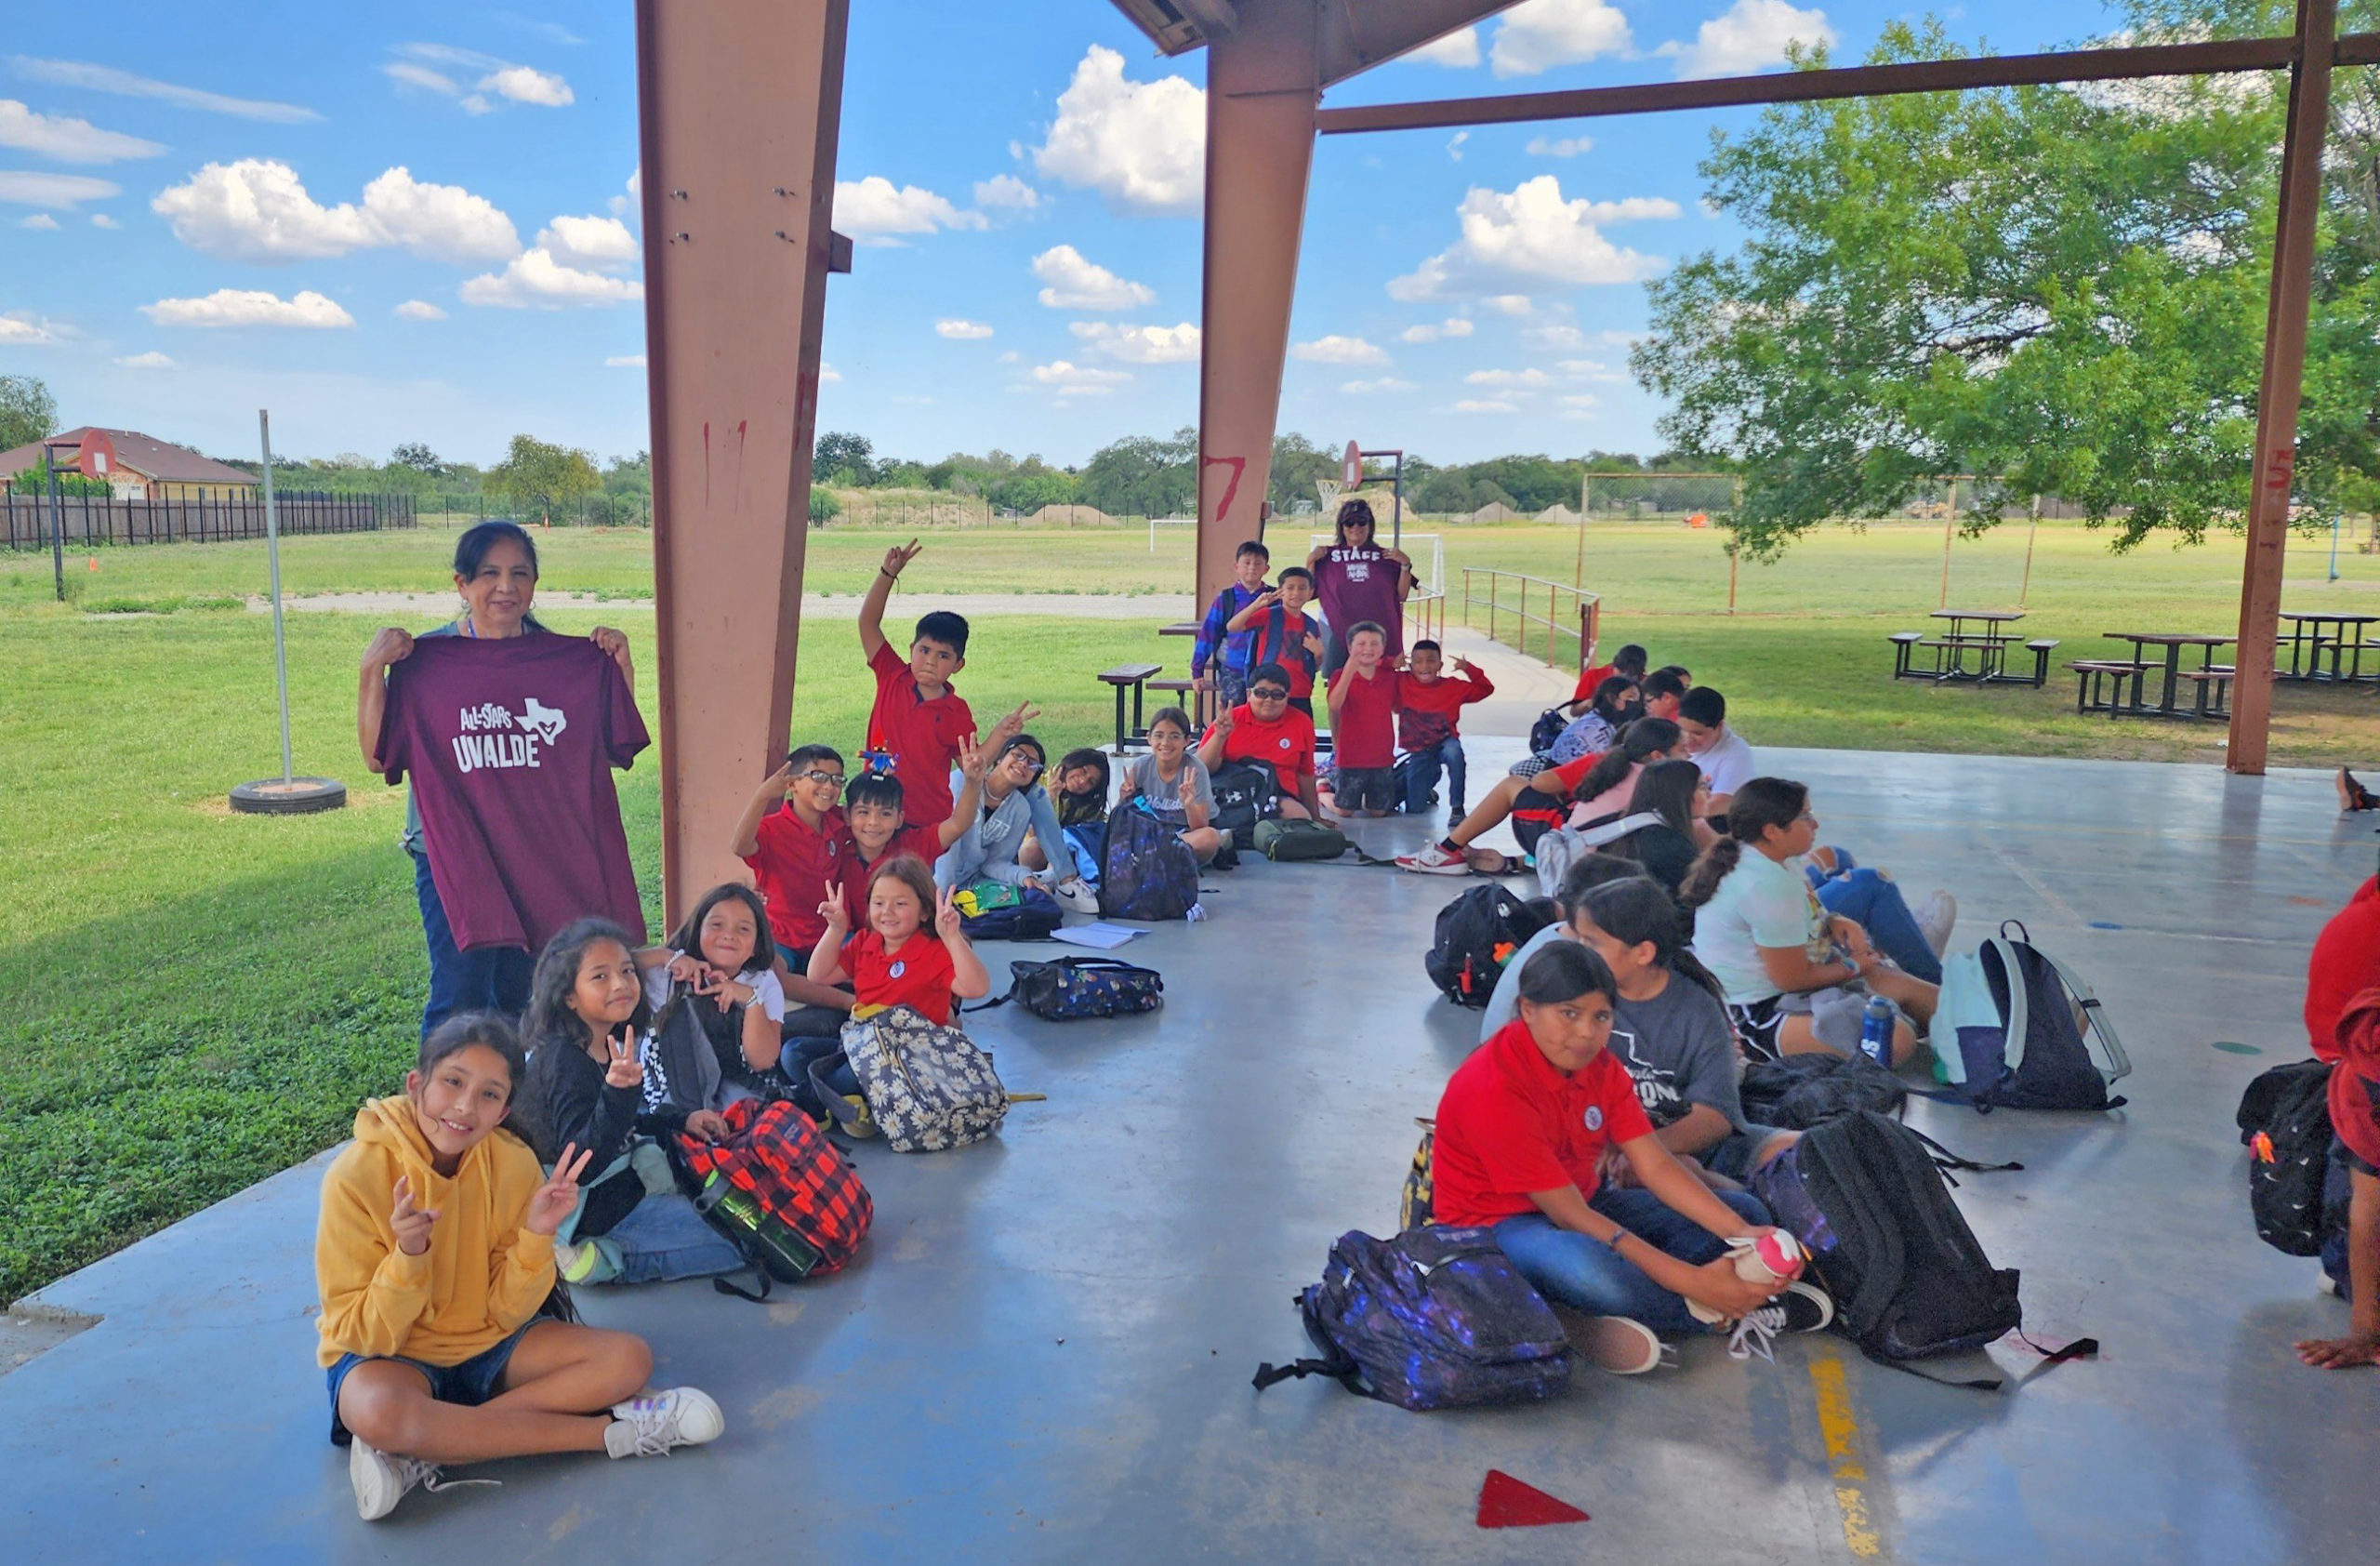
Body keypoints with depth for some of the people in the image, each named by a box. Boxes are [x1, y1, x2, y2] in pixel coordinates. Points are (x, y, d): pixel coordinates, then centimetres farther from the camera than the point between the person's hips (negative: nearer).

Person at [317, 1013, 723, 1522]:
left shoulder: (515, 1164, -12)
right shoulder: (357, 1175, -20)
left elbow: (506, 1315, -8)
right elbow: (360, 1334, -17)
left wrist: (536, 1236, -25)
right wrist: (407, 1259, -35)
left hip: (486, 1342, 4)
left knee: (628, 1357, -15)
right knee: (378, 1411, -38)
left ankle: (427, 1451, -22)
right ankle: (610, 1429, -24)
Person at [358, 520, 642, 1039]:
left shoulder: (564, 660, 2)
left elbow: (616, 747, 3)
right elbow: (380, 758, -7)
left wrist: (621, 667, -6)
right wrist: (372, 671, -16)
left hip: (542, 856, 3)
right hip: (453, 856, -3)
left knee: (519, 996, 16)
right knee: (460, 1002, -3)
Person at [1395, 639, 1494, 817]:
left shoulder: (1453, 687, -6)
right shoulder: (1401, 683, -7)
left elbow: (1485, 689, -5)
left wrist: (1468, 669, -19)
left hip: (1443, 743, -1)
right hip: (1418, 751, 1)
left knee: (1453, 751, -41)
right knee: (1415, 809, -5)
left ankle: (1457, 808, -26)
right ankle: (1432, 774, 32)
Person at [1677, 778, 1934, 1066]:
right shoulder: (1768, 887, -28)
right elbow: (1793, 979, -21)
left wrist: (1836, 922, 2)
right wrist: (1854, 967, -4)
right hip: (1757, 1015, -11)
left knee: (1904, 988, 7)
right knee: (1897, 1041, -25)